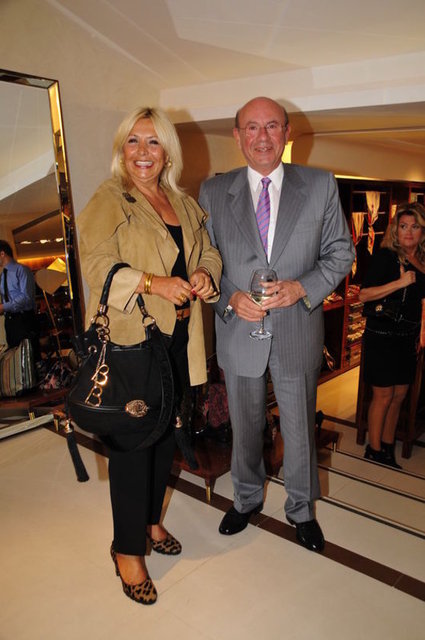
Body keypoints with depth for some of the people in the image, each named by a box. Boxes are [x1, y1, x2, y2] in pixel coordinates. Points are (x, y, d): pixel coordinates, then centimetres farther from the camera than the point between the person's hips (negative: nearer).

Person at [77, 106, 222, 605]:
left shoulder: (186, 205, 15)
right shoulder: (108, 201, -4)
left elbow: (208, 254, 18)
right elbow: (97, 265, -15)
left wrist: (205, 275, -5)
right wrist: (155, 283, -28)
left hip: (178, 339, 6)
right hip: (129, 340, -6)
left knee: (166, 434, 16)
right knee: (132, 442, 1)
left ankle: (151, 521, 37)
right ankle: (127, 548, 19)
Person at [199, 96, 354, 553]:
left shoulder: (321, 186, -2)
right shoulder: (213, 192, -1)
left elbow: (340, 252, 1)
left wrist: (302, 287, -15)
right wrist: (230, 298, -16)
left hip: (298, 332, 0)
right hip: (239, 331, 1)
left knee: (300, 428, 15)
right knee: (244, 426, 19)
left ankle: (301, 509, 41)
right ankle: (247, 499, 45)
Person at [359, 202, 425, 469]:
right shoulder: (386, 256, -10)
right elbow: (364, 295, -17)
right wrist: (401, 282, -24)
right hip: (383, 336, -7)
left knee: (399, 396, 12)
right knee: (383, 396, 0)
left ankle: (388, 450, 25)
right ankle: (374, 452, 15)